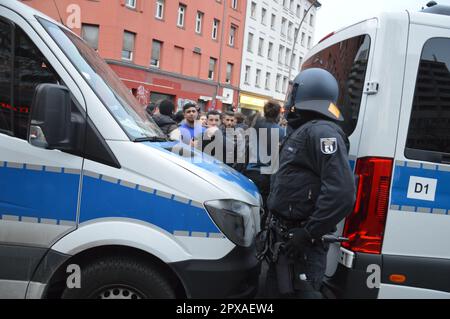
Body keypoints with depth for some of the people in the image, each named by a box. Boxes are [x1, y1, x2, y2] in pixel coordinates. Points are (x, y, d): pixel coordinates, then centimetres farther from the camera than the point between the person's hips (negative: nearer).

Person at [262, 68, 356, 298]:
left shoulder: (321, 132, -18)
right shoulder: (304, 131, 16)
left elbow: (342, 193, -29)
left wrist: (308, 232, -24)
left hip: (301, 243, -10)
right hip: (288, 237, 10)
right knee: (280, 289, 22)